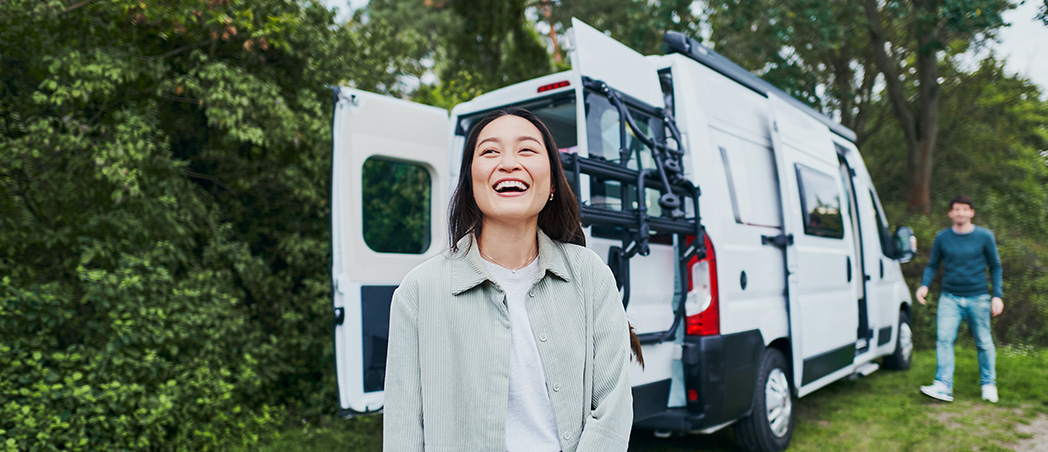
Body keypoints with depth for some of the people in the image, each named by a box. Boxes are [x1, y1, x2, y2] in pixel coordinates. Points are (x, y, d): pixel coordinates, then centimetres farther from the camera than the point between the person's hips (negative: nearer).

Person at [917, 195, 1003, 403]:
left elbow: (995, 266, 7)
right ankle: (943, 387, -13)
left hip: (977, 298, 0)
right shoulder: (942, 237, 2)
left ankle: (988, 384, 25)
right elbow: (932, 265, 9)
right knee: (944, 338, -11)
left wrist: (998, 295, 1)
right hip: (950, 297, 1)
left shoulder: (984, 236, 0)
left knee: (984, 343, 7)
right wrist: (924, 285, -9)